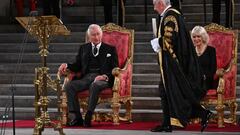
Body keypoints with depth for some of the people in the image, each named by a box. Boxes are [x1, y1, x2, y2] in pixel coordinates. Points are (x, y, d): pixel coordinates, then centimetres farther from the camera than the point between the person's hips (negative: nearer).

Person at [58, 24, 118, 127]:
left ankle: (88, 117, -36)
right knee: (69, 86, -25)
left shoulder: (110, 49, 14)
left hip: (102, 78, -3)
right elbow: (78, 66, 20)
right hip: (86, 78, 4)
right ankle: (77, 117, -27)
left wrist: (105, 76, -15)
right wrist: (66, 65, -2)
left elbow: (115, 68, 5)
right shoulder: (83, 48, 23)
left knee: (95, 85, -40)